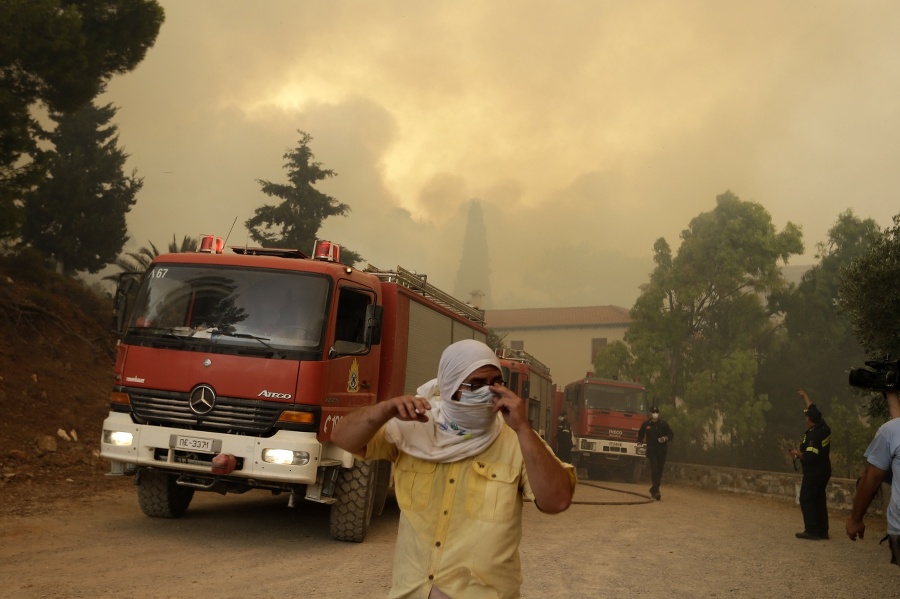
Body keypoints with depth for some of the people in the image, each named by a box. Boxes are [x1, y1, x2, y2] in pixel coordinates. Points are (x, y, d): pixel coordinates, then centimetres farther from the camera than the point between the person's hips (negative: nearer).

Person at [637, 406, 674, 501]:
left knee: (659, 472, 8)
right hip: (651, 451, -2)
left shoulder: (664, 424, 3)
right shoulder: (646, 424, 3)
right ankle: (656, 491, -19)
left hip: (662, 451, 2)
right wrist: (640, 442, 4)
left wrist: (666, 438, -11)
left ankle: (653, 490, 24)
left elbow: (671, 435, 8)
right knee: (655, 469, -18)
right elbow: (640, 434, 19)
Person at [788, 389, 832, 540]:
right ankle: (823, 531, 15)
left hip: (813, 473, -9)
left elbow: (810, 457, -29)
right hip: (824, 471, 9)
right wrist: (805, 396, 28)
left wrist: (797, 454, -11)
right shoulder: (824, 428, 2)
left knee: (806, 500, -2)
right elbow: (813, 409, 16)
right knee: (819, 500, 13)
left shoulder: (813, 435, -24)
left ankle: (812, 531, -3)